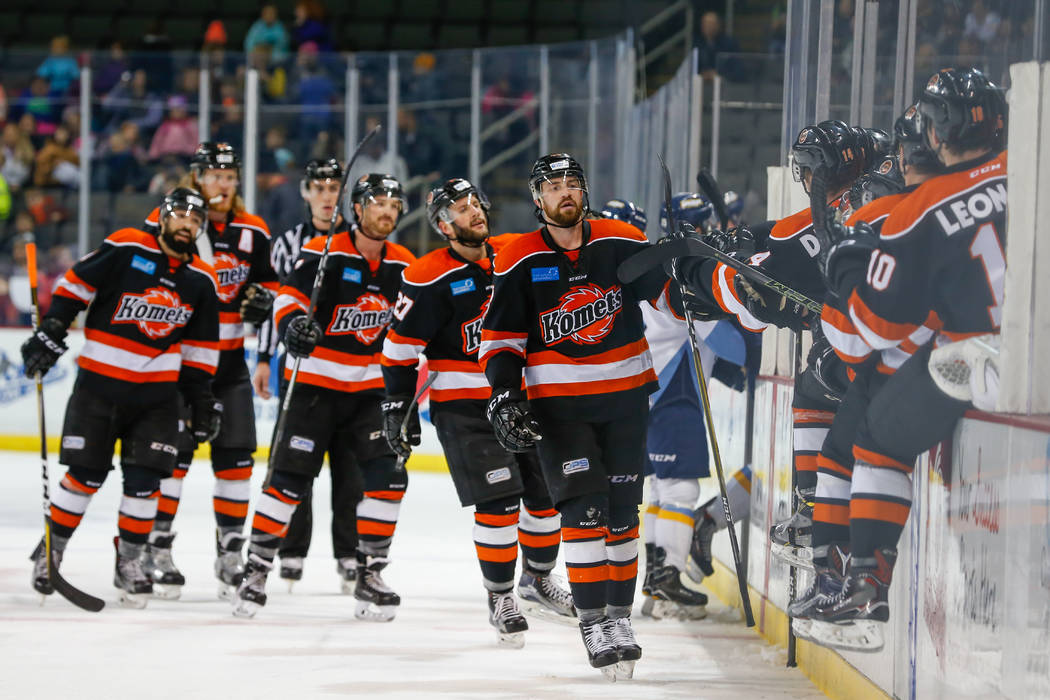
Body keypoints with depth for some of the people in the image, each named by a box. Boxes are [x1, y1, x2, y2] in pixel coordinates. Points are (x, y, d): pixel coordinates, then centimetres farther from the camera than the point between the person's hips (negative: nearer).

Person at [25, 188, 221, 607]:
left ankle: (129, 563, 12)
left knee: (144, 480, -1)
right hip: (99, 382, -3)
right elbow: (74, 286, -4)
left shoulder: (201, 281, 5)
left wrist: (203, 399, 11)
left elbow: (199, 347, 12)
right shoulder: (125, 250, -10)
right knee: (85, 475, 0)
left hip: (157, 393, 3)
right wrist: (49, 333, -9)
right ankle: (50, 551, 17)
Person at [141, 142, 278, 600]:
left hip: (228, 357, 4)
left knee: (236, 454, 2)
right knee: (172, 451, -7)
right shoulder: (166, 221, -6)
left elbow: (267, 283, 19)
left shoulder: (254, 232, 7)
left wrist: (262, 299, -4)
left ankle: (230, 549, 12)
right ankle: (157, 548, 2)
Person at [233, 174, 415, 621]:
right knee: (289, 478, -9)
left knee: (387, 478, -5)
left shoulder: (403, 265, 6)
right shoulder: (324, 253, -11)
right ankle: (255, 571, 1)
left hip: (368, 390, 5)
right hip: (314, 382, -5)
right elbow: (288, 298, -14)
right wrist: (292, 324, -34)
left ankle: (370, 575, 6)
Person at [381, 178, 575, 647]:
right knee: (498, 498, -15)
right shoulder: (430, 279, -12)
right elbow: (400, 345, -7)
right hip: (463, 404, -6)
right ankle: (500, 599, -3)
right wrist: (398, 406, -8)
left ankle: (537, 581, 32)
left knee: (549, 490, 10)